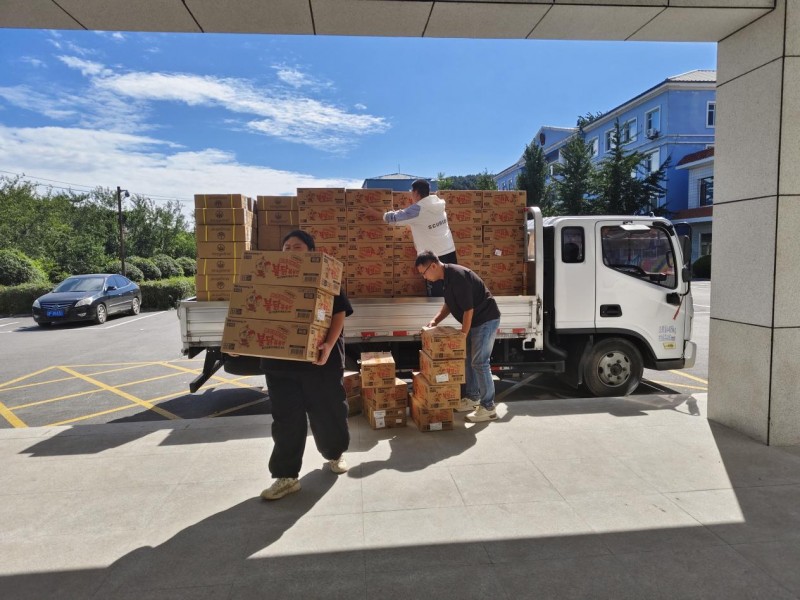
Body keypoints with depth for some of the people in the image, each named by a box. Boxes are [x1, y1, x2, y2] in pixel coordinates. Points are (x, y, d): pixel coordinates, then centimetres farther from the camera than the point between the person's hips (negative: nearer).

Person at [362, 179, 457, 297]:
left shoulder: (417, 210, -13)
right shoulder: (438, 203, 7)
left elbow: (394, 217, -4)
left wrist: (373, 212, 11)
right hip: (450, 251, 7)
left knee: (436, 295, 2)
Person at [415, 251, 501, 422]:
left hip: (486, 320, -10)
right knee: (468, 360, 15)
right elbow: (449, 304, 19)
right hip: (474, 321, 10)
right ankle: (472, 398, 27)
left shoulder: (458, 276, -26)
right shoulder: (447, 277, 5)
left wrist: (462, 335, -18)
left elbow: (468, 309, -25)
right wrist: (435, 321, 6)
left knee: (480, 363, -8)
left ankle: (488, 408, 0)